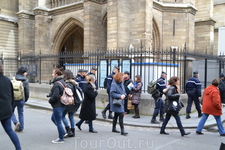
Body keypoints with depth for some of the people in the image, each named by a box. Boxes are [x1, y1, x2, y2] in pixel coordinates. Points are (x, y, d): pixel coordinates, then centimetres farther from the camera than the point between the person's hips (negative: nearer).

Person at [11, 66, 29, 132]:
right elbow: (27, 91, -5)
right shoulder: (25, 80, -5)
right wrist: (26, 99, 9)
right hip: (21, 99, 1)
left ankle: (16, 122, -4)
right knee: (21, 113, 12)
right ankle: (21, 128, 16)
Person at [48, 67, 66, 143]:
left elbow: (55, 96, -27)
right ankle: (63, 133, 29)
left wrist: (50, 100, -7)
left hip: (58, 106, -10)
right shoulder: (62, 81, 9)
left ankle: (61, 139, 15)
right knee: (53, 118, 25)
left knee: (58, 122, 3)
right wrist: (50, 94, 10)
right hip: (62, 104, 10)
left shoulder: (57, 84, -22)